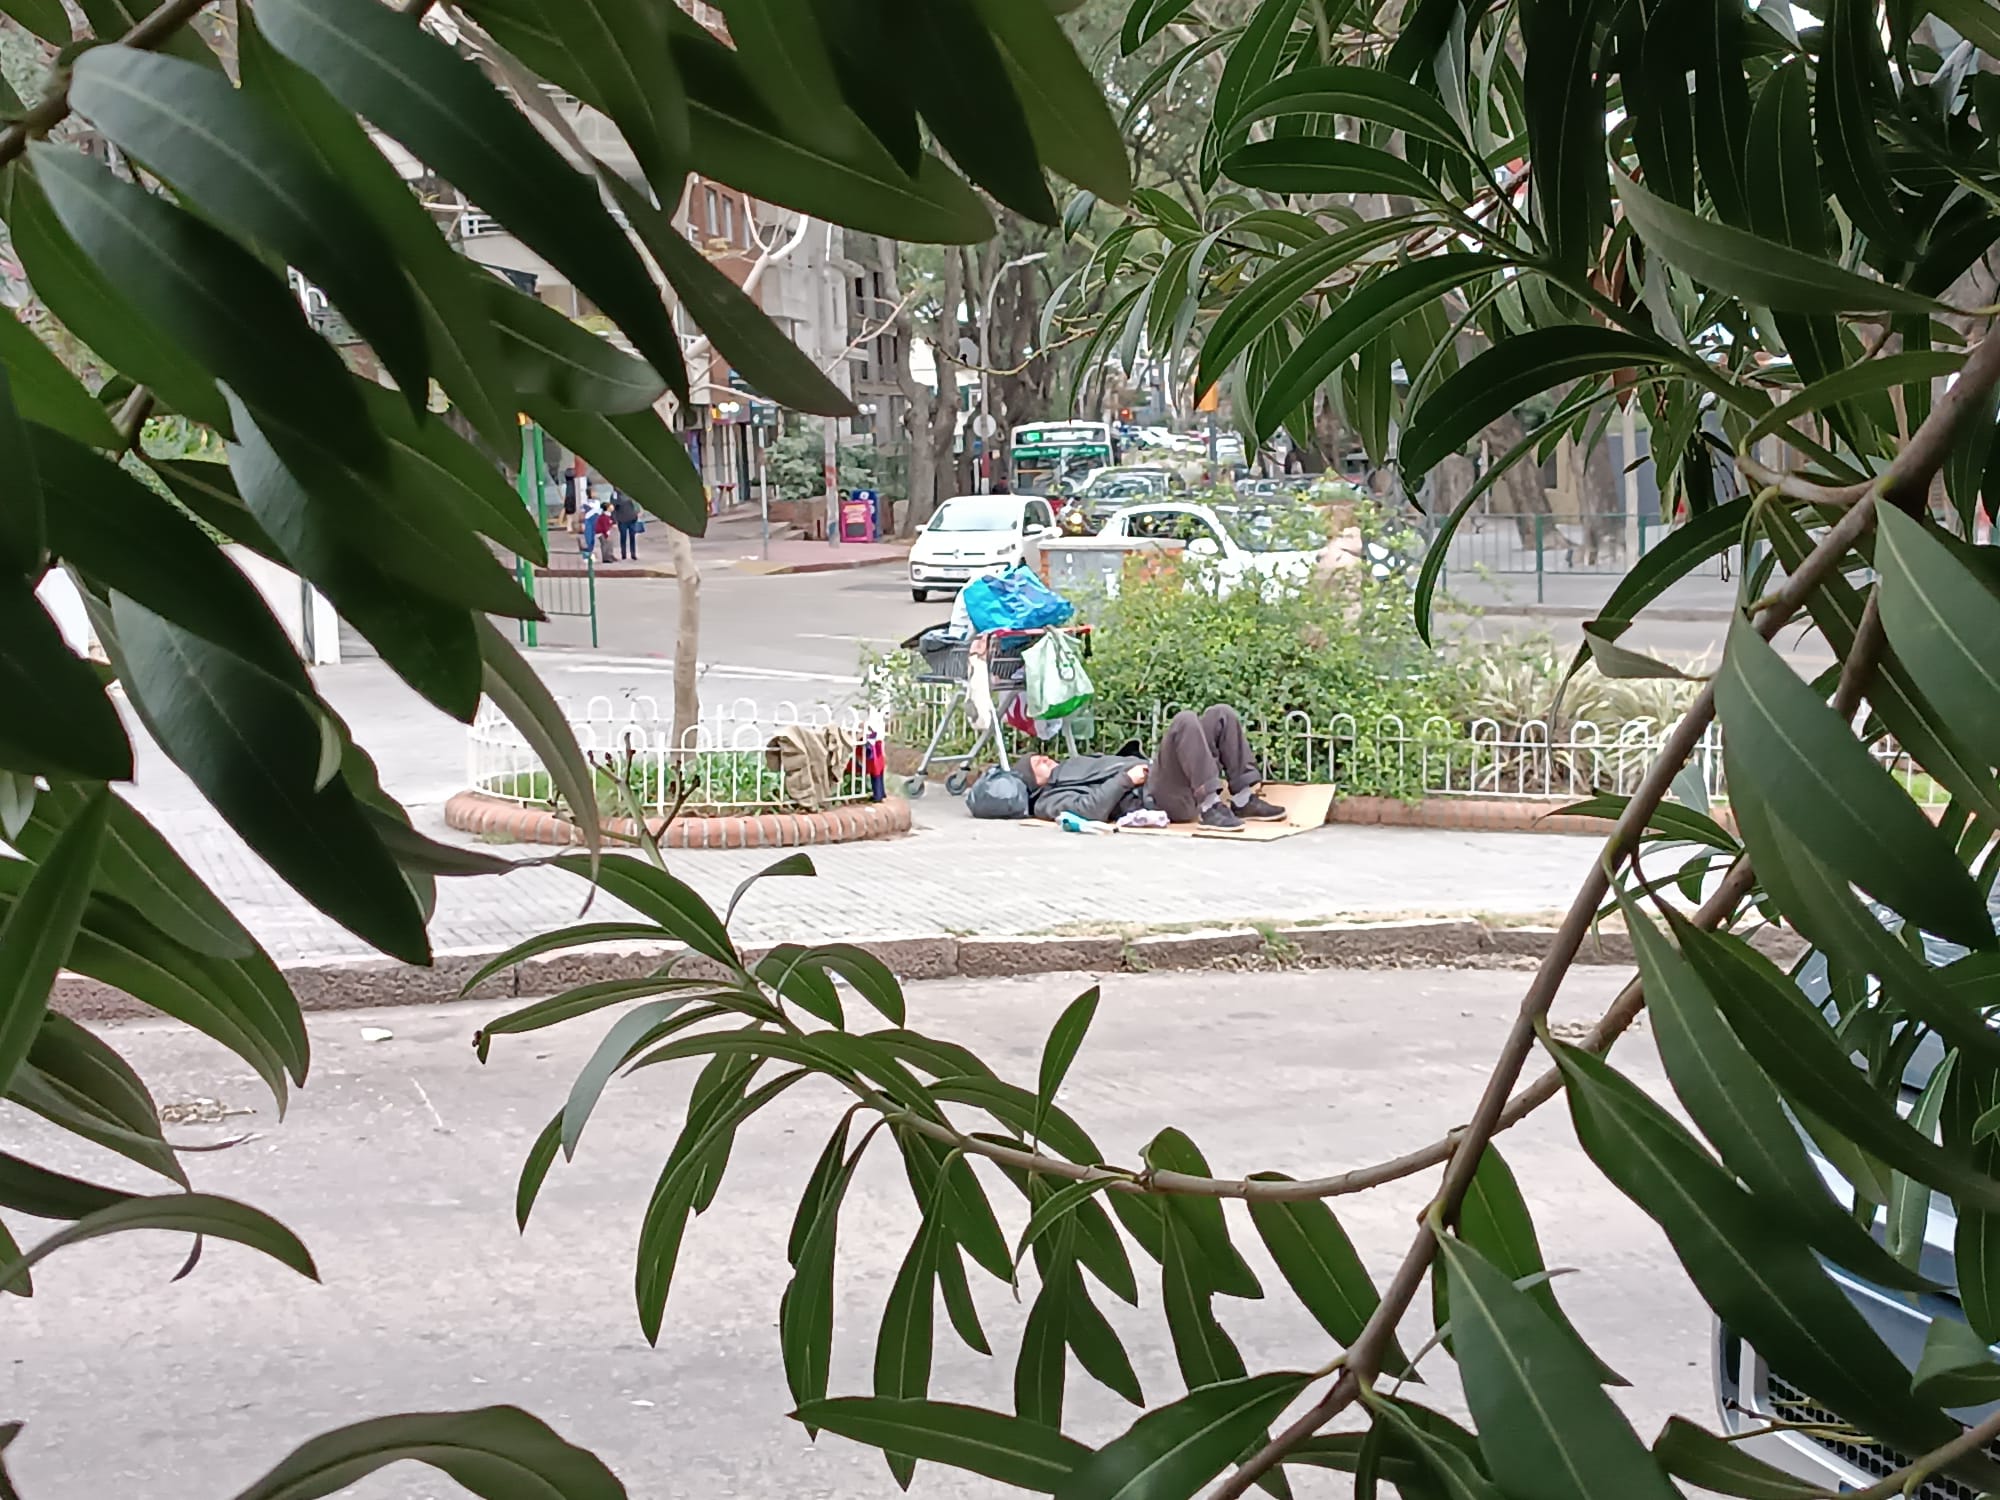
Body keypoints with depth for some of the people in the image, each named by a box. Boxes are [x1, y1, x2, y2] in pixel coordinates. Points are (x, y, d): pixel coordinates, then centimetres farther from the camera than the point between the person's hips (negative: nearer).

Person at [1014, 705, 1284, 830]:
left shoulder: (1072, 767, 32)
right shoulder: (1049, 800, 4)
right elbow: (1091, 809, -16)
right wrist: (1126, 779, -12)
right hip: (1152, 798, -9)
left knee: (1221, 715, 3)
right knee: (1185, 721, -29)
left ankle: (1244, 800, -3)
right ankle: (1210, 807, -34)